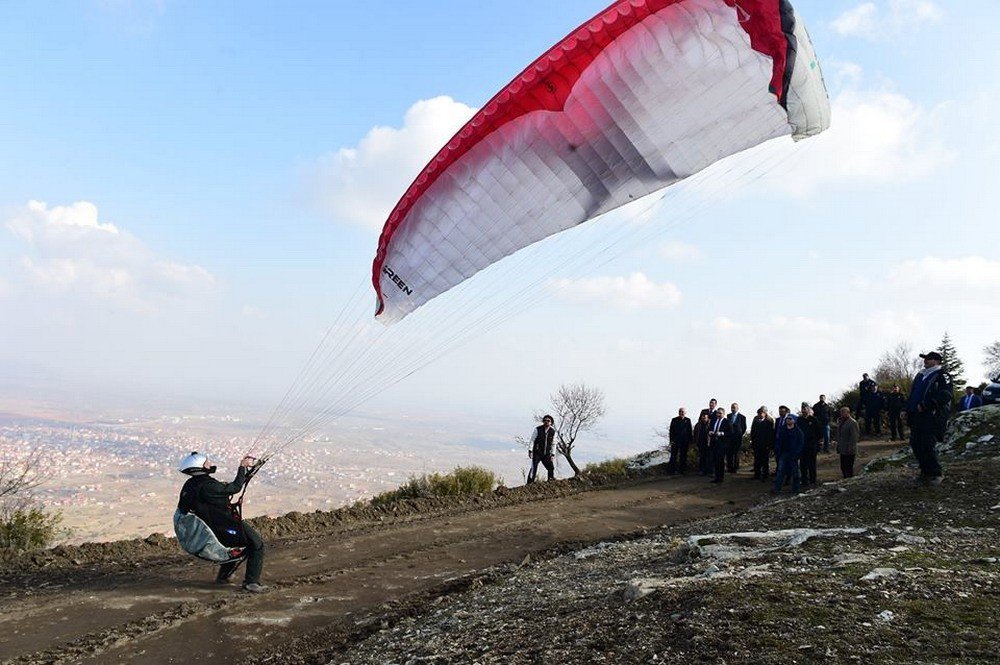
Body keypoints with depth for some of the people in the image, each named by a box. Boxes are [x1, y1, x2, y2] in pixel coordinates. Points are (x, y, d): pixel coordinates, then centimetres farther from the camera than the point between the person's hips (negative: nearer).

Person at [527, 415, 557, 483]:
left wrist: (552, 454, 2)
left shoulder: (553, 431, 2)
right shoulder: (538, 429, -8)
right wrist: (530, 451, -11)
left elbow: (553, 444, 8)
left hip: (546, 454, 4)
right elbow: (532, 440, -6)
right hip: (537, 453, -4)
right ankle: (530, 483, -5)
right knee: (534, 468, -10)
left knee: (551, 467, 3)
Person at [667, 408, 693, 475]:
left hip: (684, 442, 1)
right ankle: (671, 471, 5)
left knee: (683, 456, 9)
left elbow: (690, 431, 6)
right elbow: (671, 431, 1)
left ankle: (682, 470, 18)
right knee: (673, 456, 0)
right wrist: (671, 440, -5)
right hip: (675, 441, -1)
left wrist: (690, 440, 1)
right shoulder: (674, 420, 2)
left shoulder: (688, 420, 4)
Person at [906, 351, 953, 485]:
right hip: (916, 416, 8)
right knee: (916, 444, 7)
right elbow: (912, 395, 28)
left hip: (931, 417, -8)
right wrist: (907, 410, 15)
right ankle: (925, 471, 18)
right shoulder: (919, 376, 22)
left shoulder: (942, 376, -3)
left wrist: (924, 406, -18)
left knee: (928, 446, -12)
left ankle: (936, 473, 1)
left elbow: (944, 395, -17)